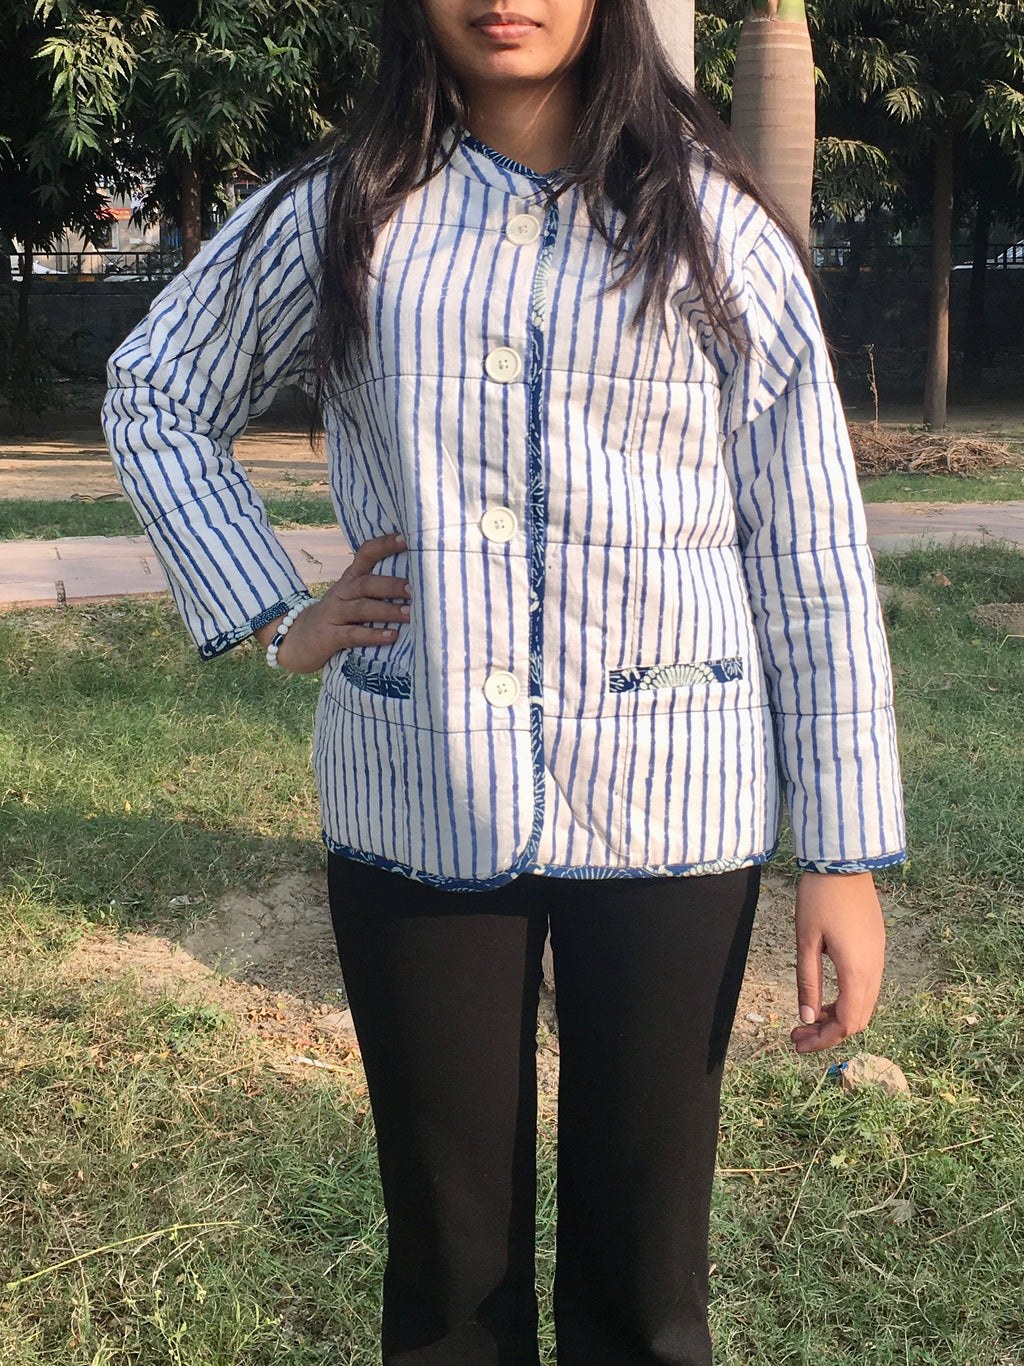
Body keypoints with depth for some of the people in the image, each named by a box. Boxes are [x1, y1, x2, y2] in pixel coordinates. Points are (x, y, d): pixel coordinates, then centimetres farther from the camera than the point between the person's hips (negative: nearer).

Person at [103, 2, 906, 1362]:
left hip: (668, 815, -1)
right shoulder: (337, 217, 6)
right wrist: (273, 614, 7)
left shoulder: (719, 231, 2)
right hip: (417, 807, 1)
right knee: (450, 1255, 13)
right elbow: (154, 399, 19)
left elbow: (811, 552, 1)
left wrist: (849, 851, -2)